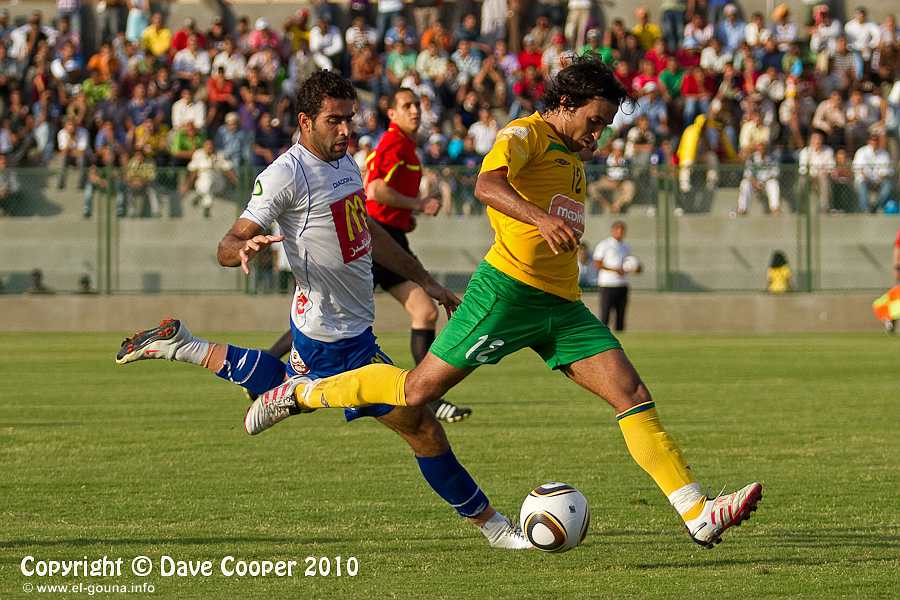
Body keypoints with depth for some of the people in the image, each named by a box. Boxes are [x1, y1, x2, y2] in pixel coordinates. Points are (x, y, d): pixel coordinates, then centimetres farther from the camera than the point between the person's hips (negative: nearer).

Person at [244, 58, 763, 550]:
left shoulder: (573, 159, 23)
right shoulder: (526, 135, -5)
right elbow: (487, 185, -27)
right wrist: (542, 219, -42)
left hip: (563, 306, 8)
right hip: (509, 287, -8)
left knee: (636, 397, -6)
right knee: (418, 391, -3)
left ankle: (698, 513, -12)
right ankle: (302, 393, 18)